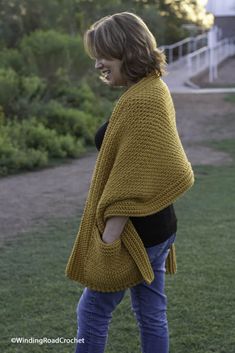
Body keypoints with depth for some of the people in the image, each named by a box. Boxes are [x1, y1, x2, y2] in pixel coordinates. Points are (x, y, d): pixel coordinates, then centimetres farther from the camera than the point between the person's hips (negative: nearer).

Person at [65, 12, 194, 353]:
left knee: (92, 312, 5)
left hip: (134, 232, -10)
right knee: (152, 315, 16)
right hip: (156, 227, 10)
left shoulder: (140, 101, -21)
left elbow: (129, 182, -24)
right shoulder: (154, 89, 11)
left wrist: (108, 239, -20)